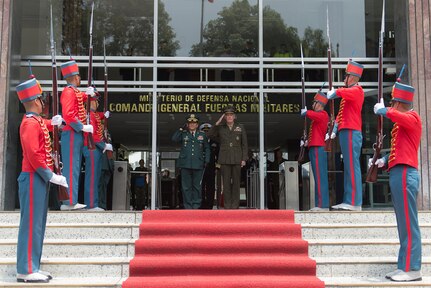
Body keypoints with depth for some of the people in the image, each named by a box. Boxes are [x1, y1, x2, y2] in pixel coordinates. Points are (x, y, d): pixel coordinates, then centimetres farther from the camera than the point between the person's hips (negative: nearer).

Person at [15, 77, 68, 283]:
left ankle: (32, 267, 17)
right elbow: (33, 155, -22)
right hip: (34, 178, -10)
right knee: (31, 224, -7)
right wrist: (51, 176, -20)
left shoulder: (36, 120, 15)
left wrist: (52, 122, 31)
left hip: (39, 178, 10)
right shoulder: (30, 123, -15)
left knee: (37, 223, 12)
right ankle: (26, 271, -3)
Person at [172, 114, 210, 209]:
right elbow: (174, 139, -6)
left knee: (197, 186, 2)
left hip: (198, 165, 0)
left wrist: (206, 161, 7)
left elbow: (207, 149, 17)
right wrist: (181, 129, -4)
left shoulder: (202, 135, 14)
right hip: (185, 165, 0)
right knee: (186, 186, 1)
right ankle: (188, 206, 7)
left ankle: (196, 205, 10)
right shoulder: (183, 134, 11)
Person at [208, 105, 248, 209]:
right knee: (226, 183, 1)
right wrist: (217, 123, -5)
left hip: (237, 160, 0)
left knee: (236, 182, 1)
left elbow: (244, 145, 7)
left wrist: (244, 159, 0)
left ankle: (235, 205, 7)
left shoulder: (240, 127, 8)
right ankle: (227, 205, 6)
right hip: (225, 160, 0)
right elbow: (210, 135, 1)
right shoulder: (220, 128, 9)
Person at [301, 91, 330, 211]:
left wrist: (304, 111, 1)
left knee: (320, 177, -12)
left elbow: (305, 113, -22)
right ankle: (320, 205, 12)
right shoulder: (318, 116, 22)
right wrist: (307, 142, 10)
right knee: (319, 178, 9)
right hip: (314, 149, 10)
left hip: (318, 149, -10)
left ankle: (322, 205, -13)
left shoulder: (322, 114, -8)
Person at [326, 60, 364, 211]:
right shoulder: (349, 92, 23)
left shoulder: (357, 90, -6)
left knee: (352, 166, -11)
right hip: (345, 132, 10)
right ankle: (348, 201, 12)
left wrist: (333, 93, -12)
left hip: (351, 132, -10)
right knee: (348, 167, 9)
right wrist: (334, 130, 15)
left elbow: (339, 92, -29)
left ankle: (355, 203, -11)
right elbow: (341, 114, 23)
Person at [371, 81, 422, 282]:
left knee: (408, 223, -8)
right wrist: (385, 160, 12)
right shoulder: (401, 123, 22)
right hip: (398, 174, 10)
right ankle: (404, 267, 14)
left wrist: (381, 109, -10)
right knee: (404, 223, 10)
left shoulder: (412, 117, -6)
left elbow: (393, 114, -29)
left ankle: (412, 269, -6)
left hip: (404, 174, -10)